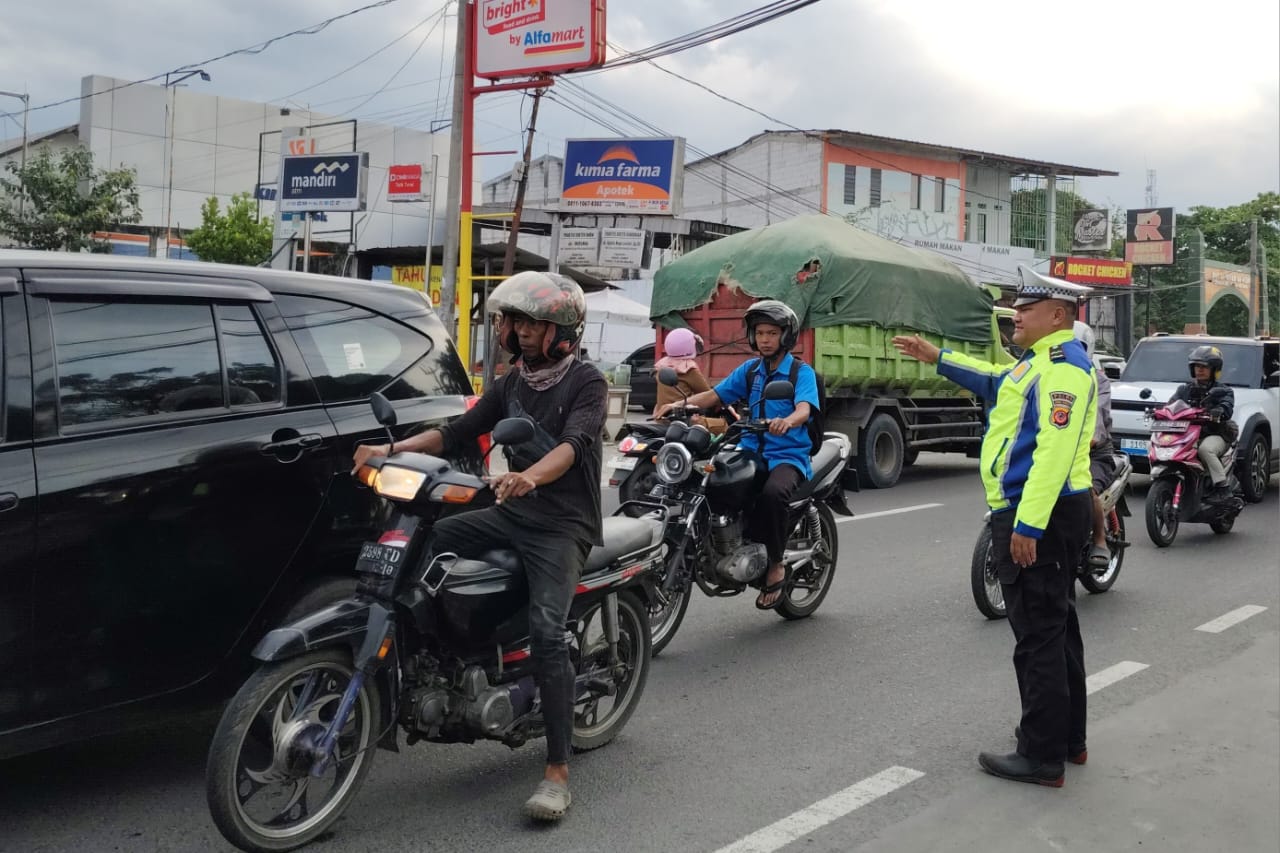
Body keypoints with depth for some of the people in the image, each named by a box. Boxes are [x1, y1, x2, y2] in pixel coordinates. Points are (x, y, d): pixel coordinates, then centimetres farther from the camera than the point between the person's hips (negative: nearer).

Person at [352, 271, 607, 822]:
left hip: (563, 525, -7)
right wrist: (393, 449, -7)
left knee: (545, 633, -24)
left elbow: (573, 444, -25)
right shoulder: (512, 381, 15)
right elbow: (460, 431, 8)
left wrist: (528, 477, -45)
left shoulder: (586, 382, -6)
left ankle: (558, 771, -20)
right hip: (509, 514, 7)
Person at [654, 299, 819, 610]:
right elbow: (714, 395, 13)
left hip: (788, 455, -5)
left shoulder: (802, 372, -1)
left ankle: (776, 567, -17)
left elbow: (804, 409, -19)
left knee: (772, 492, -37)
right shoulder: (749, 370, 16)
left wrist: (787, 421, -43)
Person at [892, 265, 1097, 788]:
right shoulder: (1042, 362, 17)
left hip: (1039, 517, -11)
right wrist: (938, 358, 34)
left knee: (1039, 637, -6)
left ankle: (1042, 756, 1)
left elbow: (1054, 452, -26)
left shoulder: (1063, 368, -17)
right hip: (1048, 514, 11)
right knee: (1056, 629, 17)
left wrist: (1027, 526, -28)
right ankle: (1067, 738, 29)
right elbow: (995, 381, 36)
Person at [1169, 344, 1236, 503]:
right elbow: (1172, 404, 7)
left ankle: (1222, 486, -29)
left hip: (1215, 434, -4)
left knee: (1205, 449, -37)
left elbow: (1226, 407, -11)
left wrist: (1217, 412, -35)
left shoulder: (1223, 391, 8)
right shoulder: (1184, 389, 20)